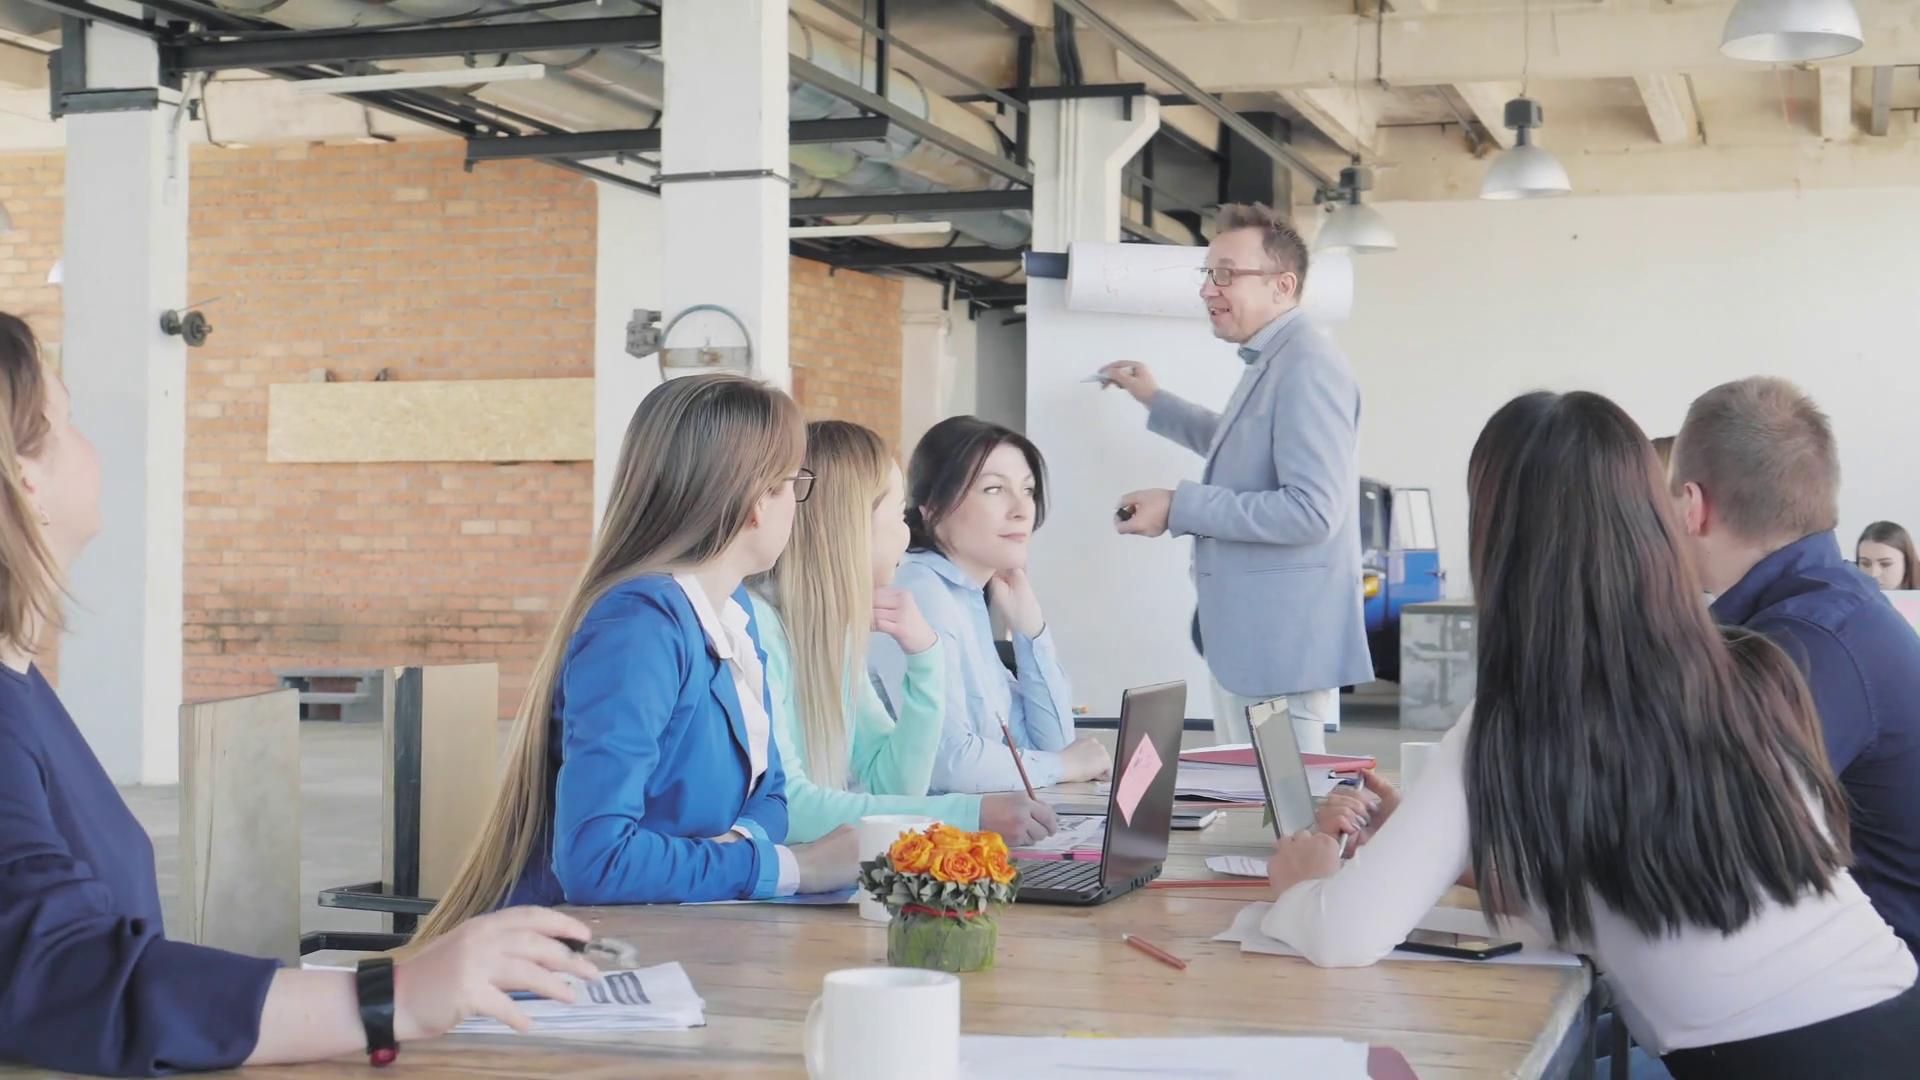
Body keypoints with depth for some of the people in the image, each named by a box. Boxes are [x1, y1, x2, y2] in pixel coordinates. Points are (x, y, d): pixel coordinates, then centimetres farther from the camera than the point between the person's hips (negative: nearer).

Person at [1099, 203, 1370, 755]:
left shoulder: (1307, 364, -18)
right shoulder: (1268, 364, 15)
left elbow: (1311, 511, -26)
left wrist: (1180, 507, -22)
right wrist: (1155, 400, 32)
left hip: (1281, 645, -11)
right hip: (1245, 643, 11)